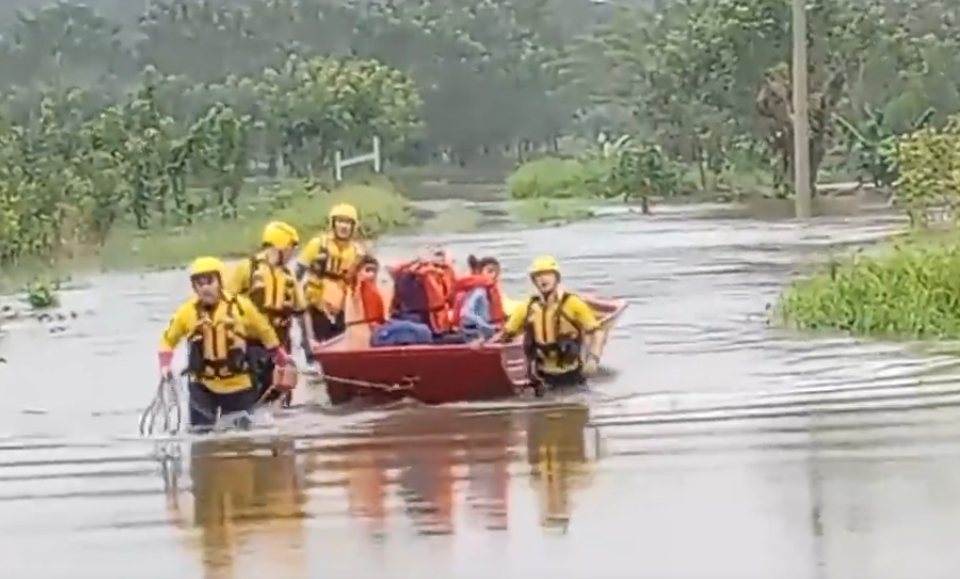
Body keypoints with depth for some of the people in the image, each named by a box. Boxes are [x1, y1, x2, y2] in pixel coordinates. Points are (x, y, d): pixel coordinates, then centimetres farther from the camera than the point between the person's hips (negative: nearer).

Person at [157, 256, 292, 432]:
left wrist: (284, 361, 11)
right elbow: (168, 339, 7)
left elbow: (265, 332, 4)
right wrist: (165, 365, -8)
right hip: (203, 385, 0)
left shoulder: (240, 306, -11)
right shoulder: (188, 311, -8)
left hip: (237, 385, 0)